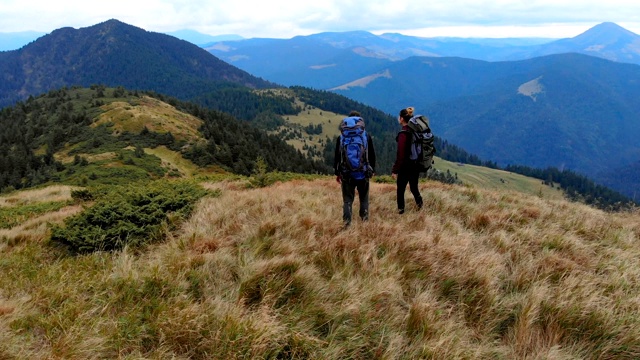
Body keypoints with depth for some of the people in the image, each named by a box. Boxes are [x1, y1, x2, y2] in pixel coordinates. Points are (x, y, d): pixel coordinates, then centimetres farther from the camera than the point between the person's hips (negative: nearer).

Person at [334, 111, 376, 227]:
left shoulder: (341, 137, 0)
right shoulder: (367, 137, 0)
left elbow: (336, 157, 4)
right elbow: (372, 155, 5)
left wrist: (337, 173, 11)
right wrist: (372, 170, 16)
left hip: (346, 174, 0)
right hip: (363, 173, 0)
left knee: (347, 200, 6)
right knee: (364, 199, 14)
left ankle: (347, 224, 1)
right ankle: (365, 221, 14)